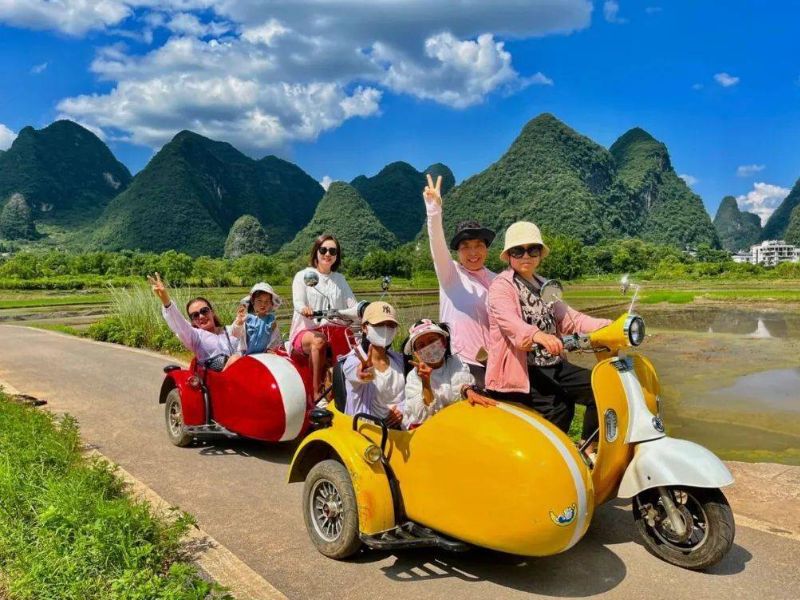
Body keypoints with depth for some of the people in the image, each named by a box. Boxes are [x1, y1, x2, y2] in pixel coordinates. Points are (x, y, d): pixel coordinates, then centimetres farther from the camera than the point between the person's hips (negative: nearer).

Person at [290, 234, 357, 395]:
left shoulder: (340, 279, 20)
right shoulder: (303, 276, 8)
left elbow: (352, 304, 9)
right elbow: (298, 301, -9)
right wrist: (304, 309, -33)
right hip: (306, 332, -4)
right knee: (319, 340, -37)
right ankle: (316, 392, -33)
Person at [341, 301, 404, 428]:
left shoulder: (399, 360, 8)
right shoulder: (354, 359, -8)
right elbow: (355, 373, -32)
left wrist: (402, 410, -3)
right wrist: (365, 372, -54)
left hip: (394, 428, 3)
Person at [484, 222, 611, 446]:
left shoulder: (544, 286, 20)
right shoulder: (501, 286, -6)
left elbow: (569, 319, 11)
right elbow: (509, 322, -25)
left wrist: (610, 326, -5)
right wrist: (537, 335, -46)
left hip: (554, 365, 7)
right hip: (522, 369, -7)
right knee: (560, 408, -23)